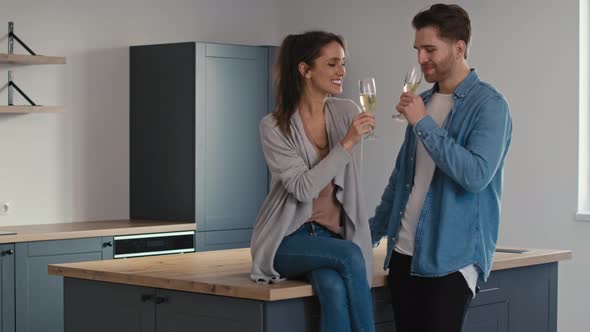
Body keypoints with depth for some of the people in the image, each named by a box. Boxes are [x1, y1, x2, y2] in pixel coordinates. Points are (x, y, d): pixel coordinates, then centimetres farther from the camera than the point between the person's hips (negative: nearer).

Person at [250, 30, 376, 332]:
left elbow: (351, 184, 11)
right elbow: (303, 188, -19)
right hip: (287, 240, -3)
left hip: (333, 237, 3)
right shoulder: (274, 127, -8)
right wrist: (347, 143, -24)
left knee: (334, 288, -32)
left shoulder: (347, 113, 3)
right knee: (349, 255, -33)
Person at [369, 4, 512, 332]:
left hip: (451, 258, -7)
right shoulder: (423, 102, 13)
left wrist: (423, 123, -18)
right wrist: (372, 232, 16)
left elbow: (476, 175, -22)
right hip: (405, 253, 7)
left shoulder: (488, 105, -9)